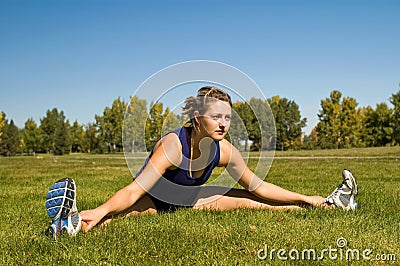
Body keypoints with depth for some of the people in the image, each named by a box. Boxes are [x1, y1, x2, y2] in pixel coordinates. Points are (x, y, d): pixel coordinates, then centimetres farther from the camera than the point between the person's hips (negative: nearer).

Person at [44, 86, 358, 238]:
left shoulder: (224, 150, -17)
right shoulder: (172, 145, -34)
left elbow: (258, 186, -4)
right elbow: (136, 189, -44)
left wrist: (305, 198, -5)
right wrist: (99, 211, -61)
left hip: (190, 199, 6)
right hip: (153, 200, -5)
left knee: (244, 200, 3)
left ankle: (327, 203, 12)